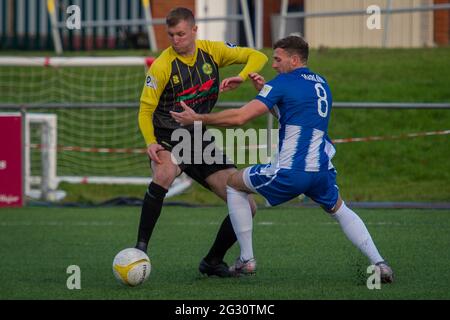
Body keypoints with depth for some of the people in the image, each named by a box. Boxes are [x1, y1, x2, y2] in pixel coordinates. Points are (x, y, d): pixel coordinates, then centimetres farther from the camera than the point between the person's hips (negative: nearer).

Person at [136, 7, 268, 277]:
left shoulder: (212, 51, -2)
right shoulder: (162, 65, -12)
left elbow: (257, 57, 2)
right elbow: (146, 110, -9)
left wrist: (240, 78, -19)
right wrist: (151, 143, -27)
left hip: (200, 139, 4)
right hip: (168, 140, -4)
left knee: (247, 207, -3)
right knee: (165, 173, -41)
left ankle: (213, 261, 18)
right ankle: (141, 247, -32)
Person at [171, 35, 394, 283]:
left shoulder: (282, 83, -4)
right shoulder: (321, 84, 18)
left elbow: (239, 117, -10)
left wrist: (197, 119, 0)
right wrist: (264, 90, 20)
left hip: (289, 172, -6)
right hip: (322, 170, 6)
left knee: (234, 185, 17)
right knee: (340, 211, 32)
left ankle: (246, 258, 15)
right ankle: (379, 264, 13)